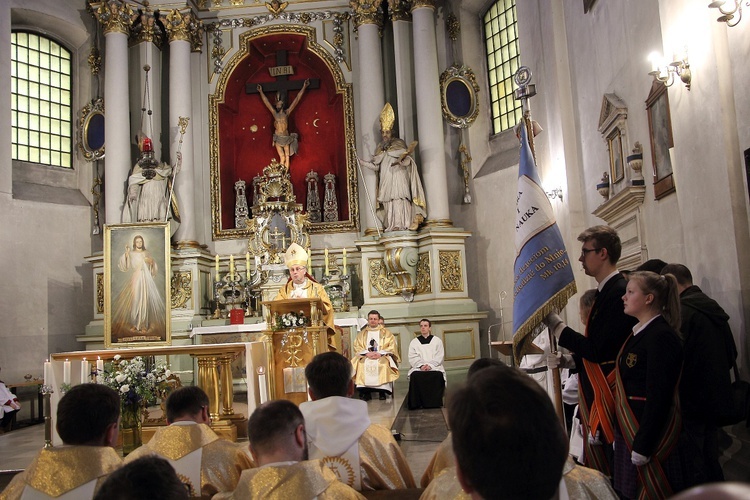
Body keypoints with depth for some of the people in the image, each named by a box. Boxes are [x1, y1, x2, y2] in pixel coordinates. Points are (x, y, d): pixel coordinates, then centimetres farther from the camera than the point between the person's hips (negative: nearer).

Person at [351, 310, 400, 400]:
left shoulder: (386, 332, 13)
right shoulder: (362, 333, 18)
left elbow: (391, 346, 2)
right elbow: (357, 347, 7)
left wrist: (380, 353, -13)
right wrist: (367, 353, -11)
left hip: (382, 357, -1)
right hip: (365, 357, 2)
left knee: (383, 364, -35)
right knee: (361, 365, -31)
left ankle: (382, 392, -27)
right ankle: (365, 392, -27)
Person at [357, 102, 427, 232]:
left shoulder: (399, 144, 3)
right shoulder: (380, 147, 17)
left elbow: (407, 161, -5)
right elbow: (376, 166, 14)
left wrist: (402, 160, -27)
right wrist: (361, 162, 5)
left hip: (399, 179, -5)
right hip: (386, 181, 5)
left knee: (399, 199, -14)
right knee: (388, 202, -3)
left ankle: (402, 224, -16)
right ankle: (392, 226, -3)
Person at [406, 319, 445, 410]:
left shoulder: (437, 341, 16)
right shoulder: (414, 342, 18)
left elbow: (439, 357, 5)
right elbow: (412, 358, 6)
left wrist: (430, 365, -13)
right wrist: (421, 365, -13)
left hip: (435, 367, 0)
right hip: (418, 367, 1)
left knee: (438, 375, -35)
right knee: (415, 376, -34)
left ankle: (434, 402, -26)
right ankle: (417, 402, -29)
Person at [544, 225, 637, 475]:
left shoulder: (619, 292, -19)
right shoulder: (606, 290, 12)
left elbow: (600, 351, -21)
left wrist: (558, 327, -16)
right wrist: (572, 358, 8)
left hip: (607, 396, -9)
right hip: (595, 394, 9)